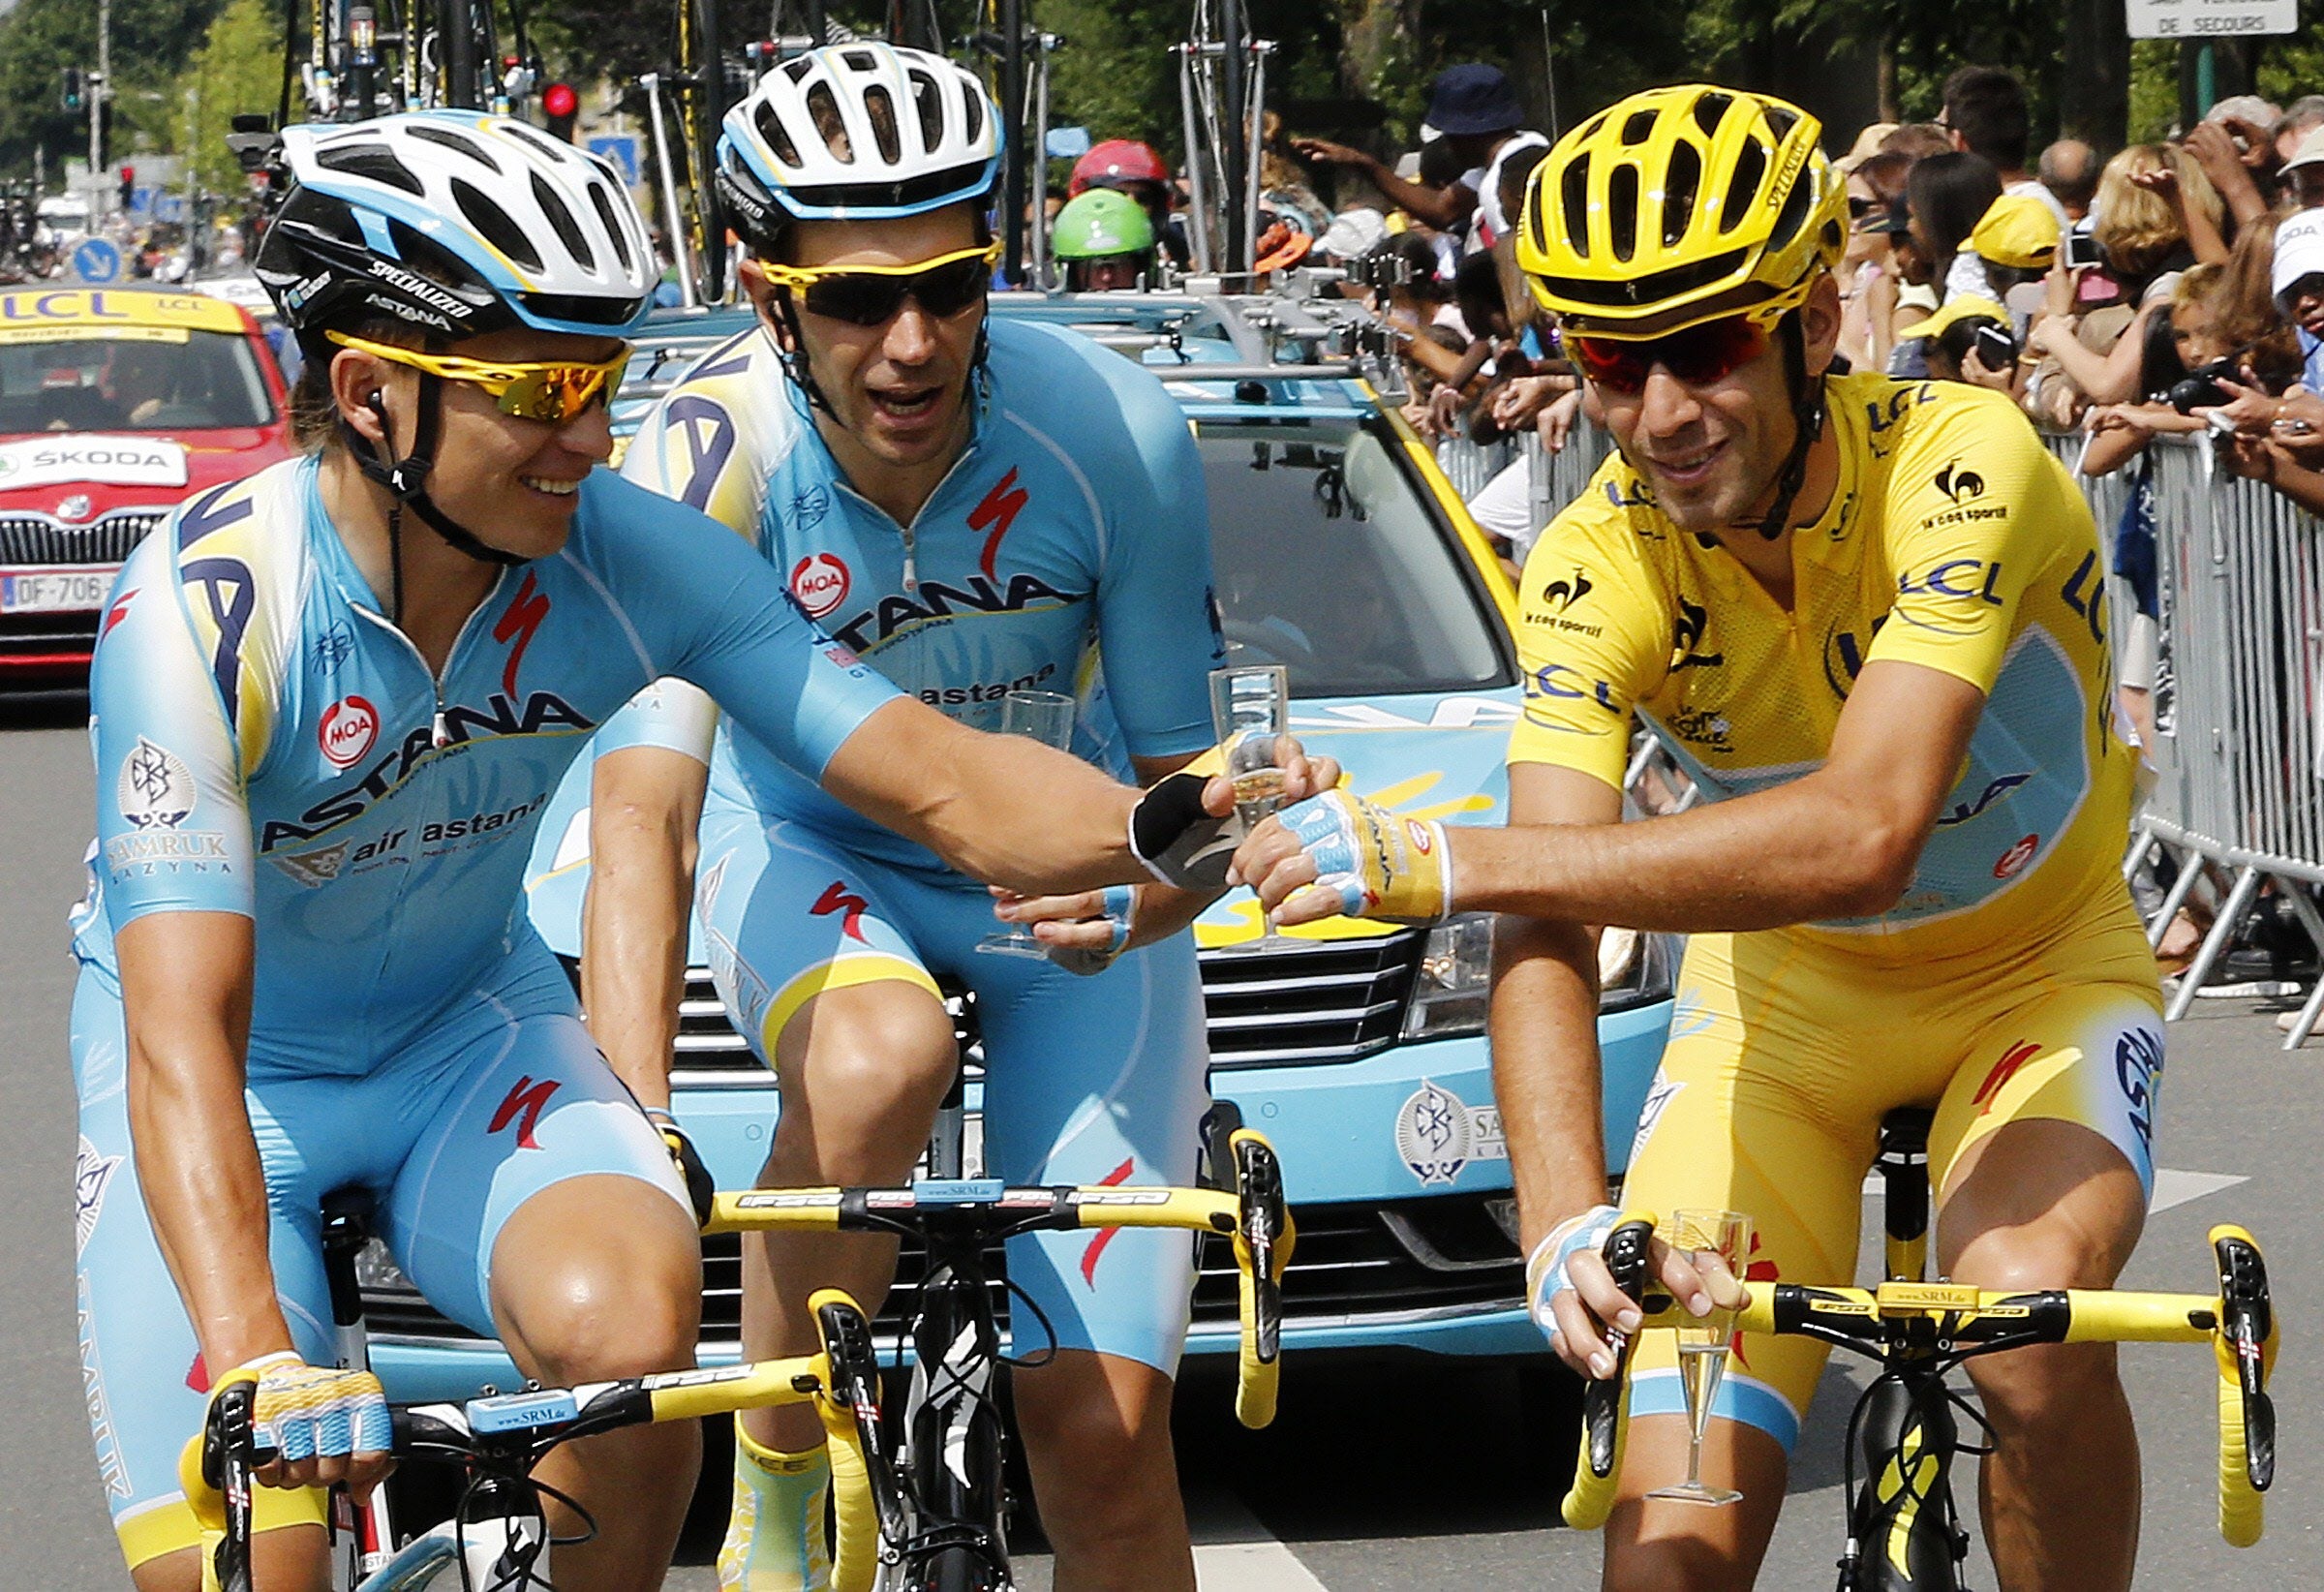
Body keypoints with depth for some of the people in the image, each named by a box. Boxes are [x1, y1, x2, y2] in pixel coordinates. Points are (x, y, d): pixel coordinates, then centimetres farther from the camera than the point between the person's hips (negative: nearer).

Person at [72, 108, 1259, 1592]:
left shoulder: (632, 555, -19)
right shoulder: (202, 612, -30)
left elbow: (945, 780, -21)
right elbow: (183, 1033, -37)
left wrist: (1166, 828, -44)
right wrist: (256, 1359, -52)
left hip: (471, 1026, 3)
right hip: (228, 1075, -3)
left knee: (629, 1327, -29)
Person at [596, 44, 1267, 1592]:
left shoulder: (1112, 434, -26)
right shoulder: (711, 457, -29)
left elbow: (1181, 780, -15)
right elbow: (641, 813, -39)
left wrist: (1131, 907, -39)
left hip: (1063, 877, 1)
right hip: (814, 854, -1)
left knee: (1101, 1425, -10)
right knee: (877, 1057, -38)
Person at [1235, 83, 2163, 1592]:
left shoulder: (1959, 464, -30)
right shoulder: (1596, 571, -20)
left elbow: (1864, 834, -43)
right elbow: (1549, 936, -29)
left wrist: (1441, 861, -49)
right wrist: (1567, 1227, -49)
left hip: (2036, 977, -3)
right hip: (1786, 1000, 3)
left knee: (2029, 1323, -34)